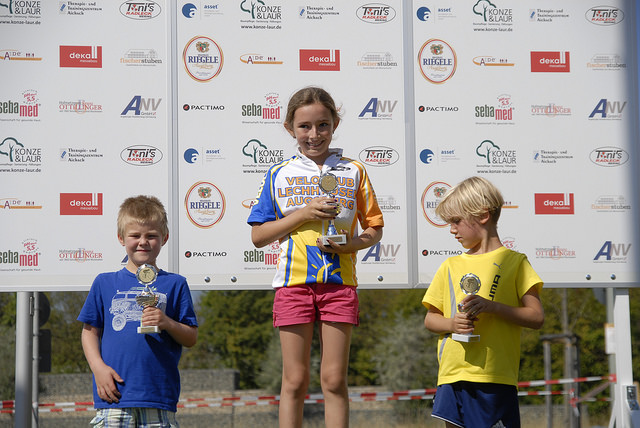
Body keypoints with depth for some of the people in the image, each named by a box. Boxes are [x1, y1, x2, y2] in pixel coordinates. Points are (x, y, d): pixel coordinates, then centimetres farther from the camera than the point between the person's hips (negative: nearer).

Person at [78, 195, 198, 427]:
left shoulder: (174, 284, 10)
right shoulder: (105, 283, 12)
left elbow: (191, 338, 8)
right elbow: (90, 331, 13)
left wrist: (167, 323, -10)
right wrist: (98, 367, -2)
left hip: (159, 393, 0)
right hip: (114, 394, 0)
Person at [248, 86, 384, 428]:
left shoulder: (353, 171, 8)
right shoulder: (279, 174, 6)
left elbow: (375, 229, 11)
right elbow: (258, 236, 3)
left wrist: (351, 243, -10)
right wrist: (304, 213, -9)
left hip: (339, 283, 0)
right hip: (293, 283, 0)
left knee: (334, 379, 2)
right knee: (295, 380, 3)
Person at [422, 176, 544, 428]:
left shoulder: (513, 261, 2)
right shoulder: (450, 266, 15)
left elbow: (536, 317, -4)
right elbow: (430, 319, 17)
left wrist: (492, 306, -17)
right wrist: (452, 324, -5)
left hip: (495, 377, -4)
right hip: (452, 376, 4)